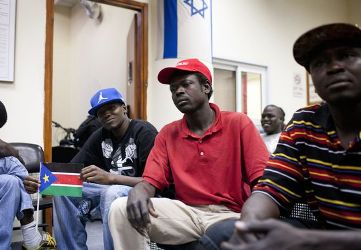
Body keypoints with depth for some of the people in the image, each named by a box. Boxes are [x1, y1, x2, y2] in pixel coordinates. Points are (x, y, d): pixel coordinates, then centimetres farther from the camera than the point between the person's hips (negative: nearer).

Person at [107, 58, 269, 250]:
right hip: (187, 213, 4)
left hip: (230, 214, -3)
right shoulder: (167, 134, 7)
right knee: (121, 208, -16)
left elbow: (263, 178, -8)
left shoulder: (238, 123, -2)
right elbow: (151, 181, 1)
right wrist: (138, 192, -24)